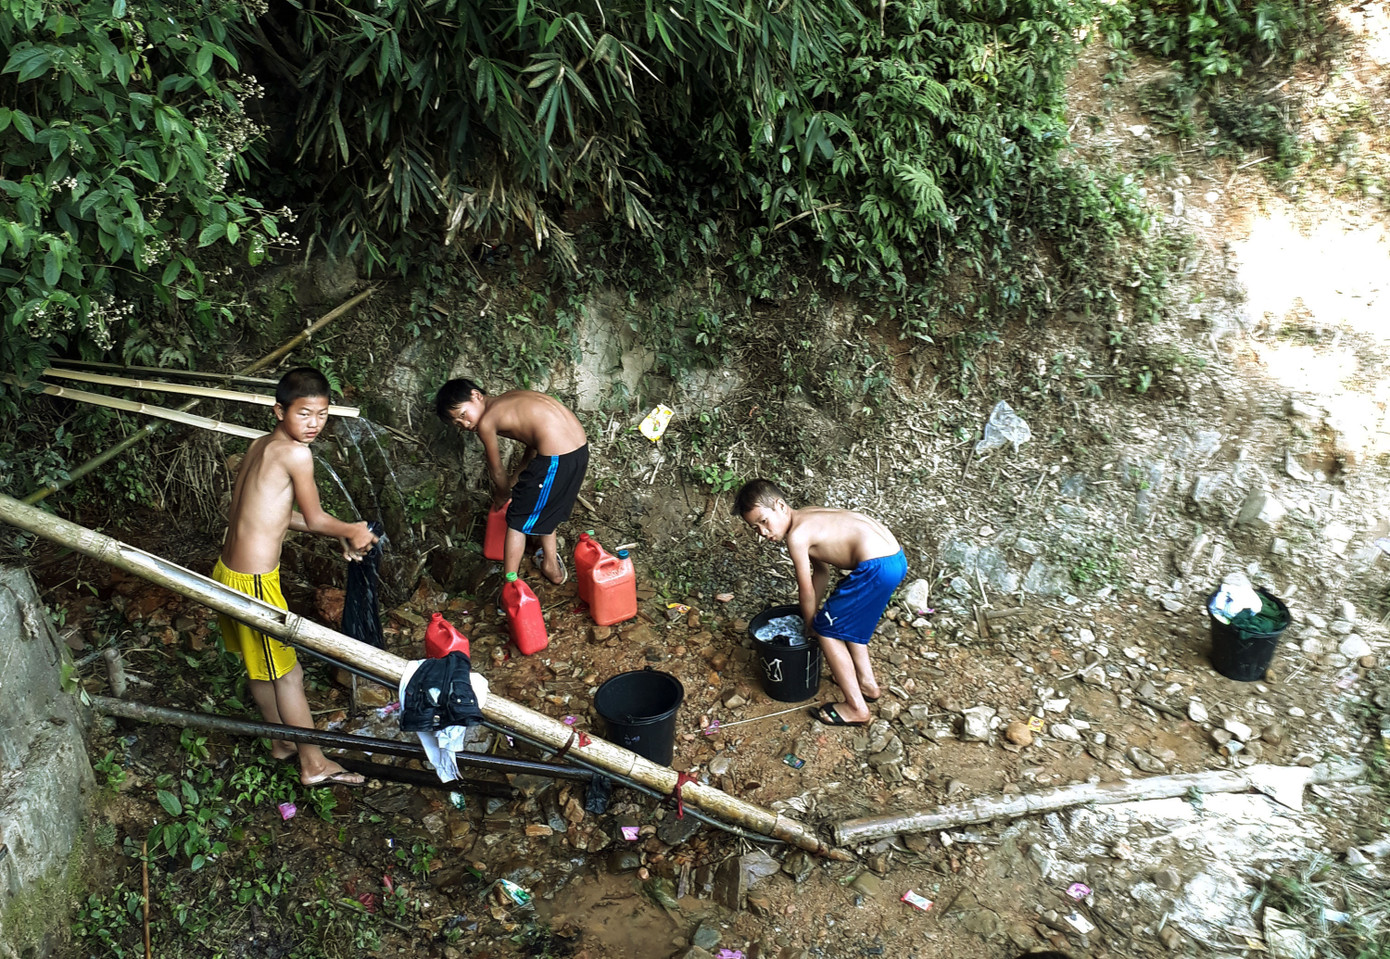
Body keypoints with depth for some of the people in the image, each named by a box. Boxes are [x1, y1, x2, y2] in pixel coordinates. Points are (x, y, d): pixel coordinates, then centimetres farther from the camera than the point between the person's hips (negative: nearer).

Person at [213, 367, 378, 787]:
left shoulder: (260, 446, 7)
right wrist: (353, 532, 9)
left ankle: (283, 741, 43)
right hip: (254, 582, -9)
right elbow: (314, 518, -9)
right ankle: (314, 764, 20)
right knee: (287, 673, 6)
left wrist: (342, 534, 14)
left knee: (261, 665, 24)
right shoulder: (295, 453, -20)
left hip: (229, 572, 9)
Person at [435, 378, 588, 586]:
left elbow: (497, 473, 11)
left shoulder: (486, 423, -2)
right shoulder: (511, 398, 20)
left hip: (556, 458, -9)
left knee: (518, 521, 10)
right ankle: (552, 566, 44)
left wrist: (502, 496, 30)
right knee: (544, 508, 31)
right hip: (581, 447, 9)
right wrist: (515, 477, 35)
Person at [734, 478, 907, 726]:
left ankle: (856, 708, 9)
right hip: (894, 556, 10)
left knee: (827, 630, 3)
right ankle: (867, 683, 38)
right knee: (846, 618, 29)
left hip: (877, 567, -10)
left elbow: (806, 591, -1)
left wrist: (810, 625, 15)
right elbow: (822, 570, 26)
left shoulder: (796, 535, -11)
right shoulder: (806, 516, 16)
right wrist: (814, 614, 30)